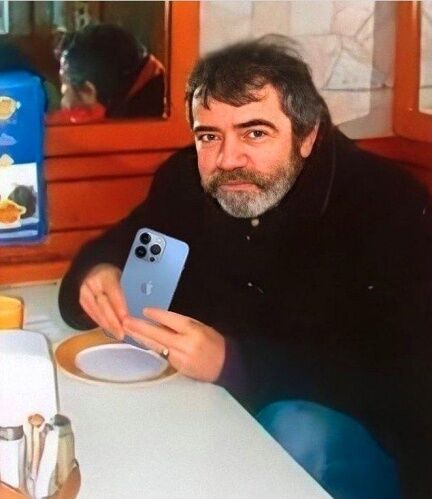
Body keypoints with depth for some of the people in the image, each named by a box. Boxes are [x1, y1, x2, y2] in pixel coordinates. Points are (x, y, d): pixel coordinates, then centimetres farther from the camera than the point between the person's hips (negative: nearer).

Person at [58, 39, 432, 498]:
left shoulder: (386, 205, -18)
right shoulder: (184, 180, -1)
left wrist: (231, 361, -34)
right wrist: (96, 277, -20)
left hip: (358, 436, -5)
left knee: (295, 430, -36)